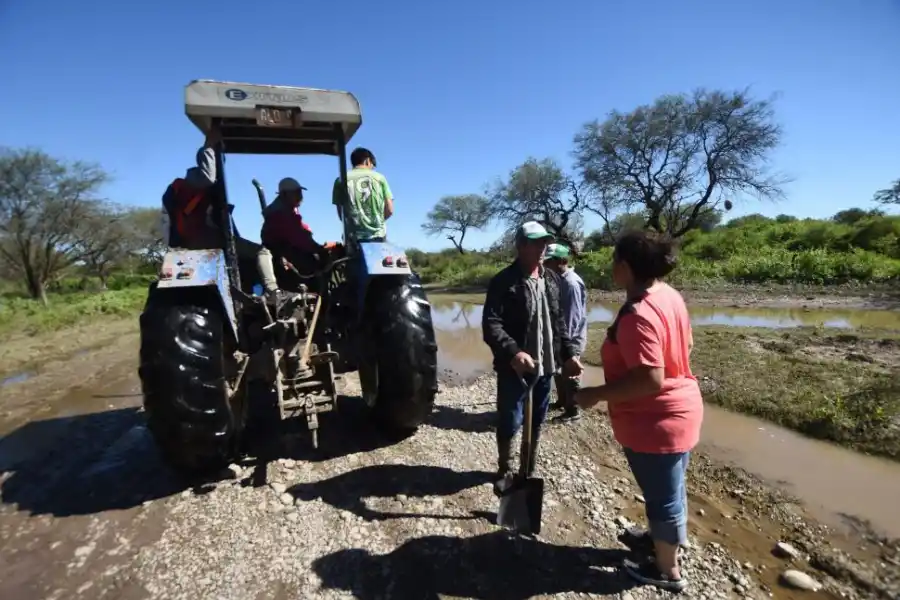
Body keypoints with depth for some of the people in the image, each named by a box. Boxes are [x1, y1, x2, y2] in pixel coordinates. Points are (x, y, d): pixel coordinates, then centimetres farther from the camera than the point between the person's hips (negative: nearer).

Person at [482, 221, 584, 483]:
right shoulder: (504, 281, -12)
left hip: (545, 365, 6)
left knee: (536, 422, 18)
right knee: (509, 422, 6)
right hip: (514, 367, -6)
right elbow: (491, 324, -21)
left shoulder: (552, 279, 9)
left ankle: (529, 471, 37)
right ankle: (504, 470, 31)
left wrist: (569, 353, 7)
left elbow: (558, 321, 16)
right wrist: (512, 352, -35)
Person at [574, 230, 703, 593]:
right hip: (679, 410, 9)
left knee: (661, 494, 12)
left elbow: (650, 379, -32)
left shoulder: (638, 314, -30)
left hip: (655, 421, -9)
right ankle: (670, 535, 53)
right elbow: (684, 347, 12)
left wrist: (596, 394, -23)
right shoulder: (669, 295, 1)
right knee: (669, 486, 29)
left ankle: (667, 570, 34)